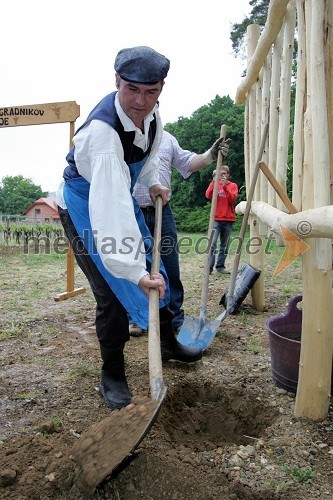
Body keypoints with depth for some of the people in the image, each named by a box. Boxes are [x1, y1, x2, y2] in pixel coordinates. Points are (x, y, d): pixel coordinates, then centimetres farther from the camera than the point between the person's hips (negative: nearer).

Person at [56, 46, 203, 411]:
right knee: (113, 290, -10)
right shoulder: (102, 130, -36)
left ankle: (168, 343, 34)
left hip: (120, 196, 8)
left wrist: (152, 183, 2)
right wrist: (134, 269, -51)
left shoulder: (150, 114, -10)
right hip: (85, 206, -8)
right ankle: (111, 376, 13)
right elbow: (112, 207, -47)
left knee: (154, 270, 12)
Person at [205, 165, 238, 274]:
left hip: (228, 220, 2)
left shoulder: (233, 185, 9)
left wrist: (225, 186, -17)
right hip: (216, 219, -2)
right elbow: (208, 195, -10)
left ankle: (220, 266, 15)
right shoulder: (215, 184, 9)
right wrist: (214, 181, -16)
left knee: (225, 245, 6)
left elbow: (232, 199, -9)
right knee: (212, 244, -13)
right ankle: (209, 267, -11)